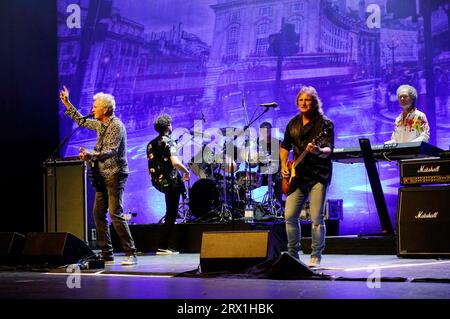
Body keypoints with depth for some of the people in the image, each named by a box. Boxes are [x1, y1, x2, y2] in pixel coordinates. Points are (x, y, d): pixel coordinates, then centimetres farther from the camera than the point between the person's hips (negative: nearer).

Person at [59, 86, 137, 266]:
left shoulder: (116, 126, -13)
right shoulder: (100, 125, 14)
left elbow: (111, 151, -24)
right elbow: (81, 121, 31)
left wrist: (91, 156, -39)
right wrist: (67, 103, 27)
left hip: (115, 175, -9)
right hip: (103, 176, 9)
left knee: (115, 214, -15)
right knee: (98, 214, 5)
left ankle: (131, 254, -12)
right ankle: (107, 255, 9)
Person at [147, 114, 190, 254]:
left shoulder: (151, 144, 8)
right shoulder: (169, 142, -14)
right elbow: (175, 163, -26)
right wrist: (186, 171, -7)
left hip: (157, 182, 8)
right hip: (170, 181, -8)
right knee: (171, 215, -1)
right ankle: (163, 247, -4)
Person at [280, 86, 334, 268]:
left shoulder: (325, 124, -5)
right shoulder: (293, 123, 12)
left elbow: (329, 150, -17)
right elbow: (285, 146, 23)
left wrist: (319, 151, -39)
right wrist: (284, 165, 9)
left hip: (318, 176, -5)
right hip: (297, 177, 5)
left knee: (316, 218, -9)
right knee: (290, 215, 0)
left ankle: (315, 257, 3)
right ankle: (293, 254, 15)